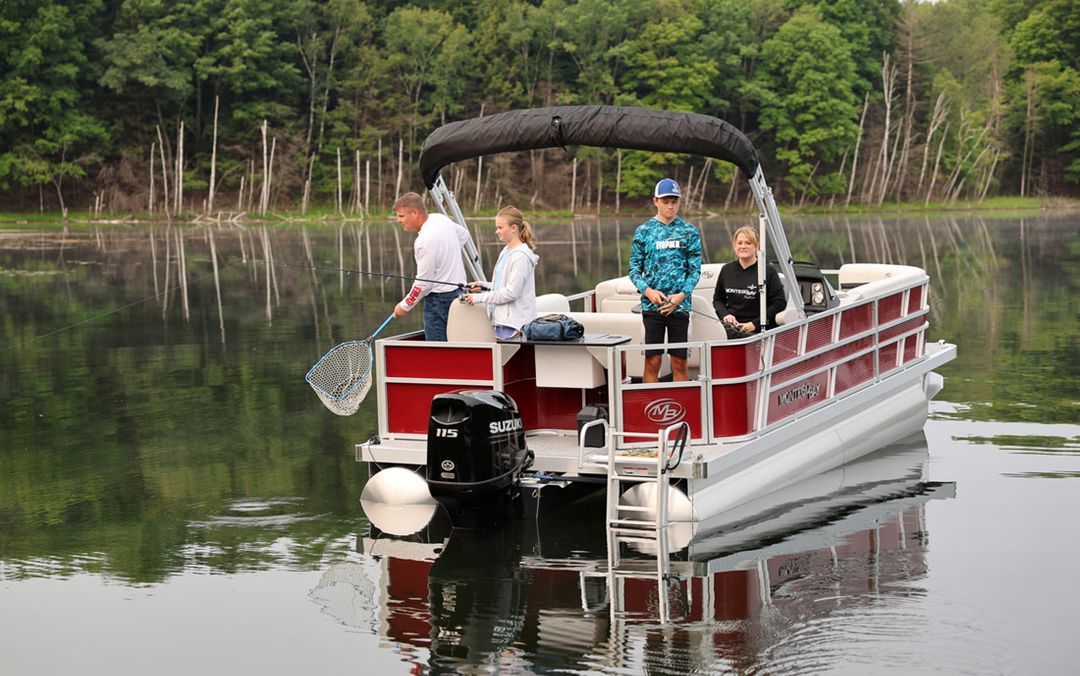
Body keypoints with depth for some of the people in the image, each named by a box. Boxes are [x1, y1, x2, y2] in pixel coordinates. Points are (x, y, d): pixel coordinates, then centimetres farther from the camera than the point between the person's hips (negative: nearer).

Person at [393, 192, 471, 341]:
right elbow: (464, 235, 23)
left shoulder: (424, 241, -23)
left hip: (440, 299, -10)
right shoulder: (441, 218, 2)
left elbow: (423, 283, -18)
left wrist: (404, 306, -6)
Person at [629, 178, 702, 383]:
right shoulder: (643, 231, 6)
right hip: (651, 305, 0)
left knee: (679, 362, 2)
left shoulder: (689, 232, 6)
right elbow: (634, 269, 7)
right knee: (652, 361, -1)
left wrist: (681, 296, -10)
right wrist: (647, 291, -11)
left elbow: (695, 269, 4)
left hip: (680, 304, 0)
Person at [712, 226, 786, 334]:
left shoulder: (768, 272, 1)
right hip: (730, 327, 4)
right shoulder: (726, 270, 14)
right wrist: (725, 315, 2)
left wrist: (755, 324, -8)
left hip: (758, 330, -4)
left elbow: (780, 303, -2)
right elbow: (717, 299, 24)